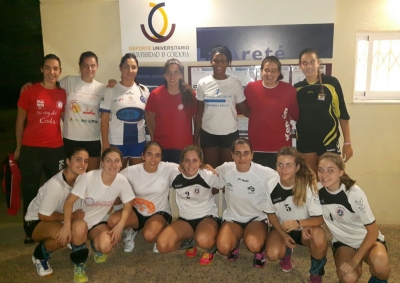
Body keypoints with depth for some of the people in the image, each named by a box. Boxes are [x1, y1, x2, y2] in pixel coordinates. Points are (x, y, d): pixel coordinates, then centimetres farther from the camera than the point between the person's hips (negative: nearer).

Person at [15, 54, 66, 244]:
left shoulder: (63, 93, 4)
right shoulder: (29, 92, -4)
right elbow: (20, 121, 2)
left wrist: (66, 143, 7)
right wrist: (18, 147, 2)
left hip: (56, 148, 2)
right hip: (31, 149, -2)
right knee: (30, 190, 8)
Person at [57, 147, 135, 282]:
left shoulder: (122, 181, -14)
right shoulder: (89, 177, -25)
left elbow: (127, 206, -4)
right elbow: (69, 202, -22)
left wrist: (120, 226, -20)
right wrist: (67, 226, -34)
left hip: (99, 221, 2)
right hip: (80, 219, -2)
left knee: (105, 247, -26)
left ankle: (96, 246, 13)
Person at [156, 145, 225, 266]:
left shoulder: (208, 176, -17)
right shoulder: (174, 176, -9)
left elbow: (223, 186, 0)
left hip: (207, 217, -3)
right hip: (185, 219, 4)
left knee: (203, 240, -39)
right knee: (162, 245, -20)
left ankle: (210, 248, 0)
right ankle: (189, 241, 11)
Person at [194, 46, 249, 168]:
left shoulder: (235, 83, -3)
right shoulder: (203, 83, -1)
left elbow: (244, 109, 0)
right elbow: (199, 113, 4)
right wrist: (196, 136, 4)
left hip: (230, 134, -1)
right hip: (208, 133, 1)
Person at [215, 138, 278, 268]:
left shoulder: (264, 173, -20)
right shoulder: (226, 169, -11)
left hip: (257, 218, -2)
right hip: (232, 218, 2)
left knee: (253, 245, -33)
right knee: (223, 248, -25)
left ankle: (260, 249, 6)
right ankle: (235, 243, 13)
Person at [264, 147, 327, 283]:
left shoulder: (309, 184, -24)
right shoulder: (271, 185, -16)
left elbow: (320, 218, -23)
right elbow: (271, 213, -1)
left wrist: (298, 223, -40)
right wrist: (284, 235, -13)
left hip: (305, 228, -1)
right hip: (282, 228, 2)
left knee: (319, 236, -35)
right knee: (273, 254, -26)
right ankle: (287, 252, 15)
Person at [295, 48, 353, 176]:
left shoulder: (332, 83, -7)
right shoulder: (297, 88, 2)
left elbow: (343, 114, -4)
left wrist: (347, 142, -5)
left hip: (328, 139, -2)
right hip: (304, 141, 3)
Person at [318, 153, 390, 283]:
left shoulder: (354, 193, -25)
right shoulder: (317, 189, -15)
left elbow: (373, 231, -20)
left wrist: (355, 260, -24)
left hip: (367, 239, -2)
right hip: (342, 241, 2)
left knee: (379, 263, -36)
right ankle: (356, 269, 9)